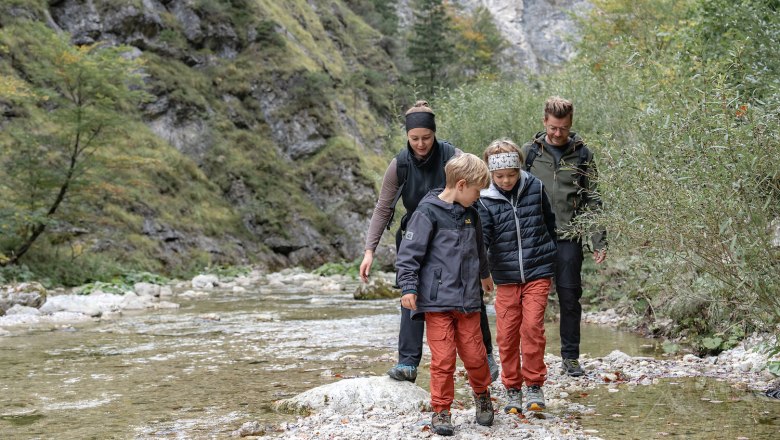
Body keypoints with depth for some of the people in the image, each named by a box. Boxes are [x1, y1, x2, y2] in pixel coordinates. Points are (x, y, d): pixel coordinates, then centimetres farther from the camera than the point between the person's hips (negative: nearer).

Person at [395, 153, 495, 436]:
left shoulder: (470, 213, 12)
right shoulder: (428, 213, -10)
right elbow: (409, 252, -11)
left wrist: (484, 274, 45)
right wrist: (409, 287, -18)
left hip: (468, 300, 6)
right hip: (437, 299, -5)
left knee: (475, 355, 7)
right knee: (443, 359, -4)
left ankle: (482, 395, 33)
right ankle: (441, 411, 9)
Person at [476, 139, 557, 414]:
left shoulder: (535, 188, 0)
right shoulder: (485, 200, -5)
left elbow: (549, 223, 14)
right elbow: (482, 239, -9)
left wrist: (550, 256, 19)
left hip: (538, 272, 0)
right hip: (506, 277, 0)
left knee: (532, 326, -10)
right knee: (506, 333, 2)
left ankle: (534, 385, 5)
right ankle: (512, 389, 16)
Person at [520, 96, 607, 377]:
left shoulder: (582, 154, 6)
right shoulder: (529, 152, 5)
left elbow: (592, 201, 7)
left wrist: (599, 242, 1)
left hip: (569, 238, 0)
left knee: (570, 298, 2)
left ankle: (570, 358, 13)